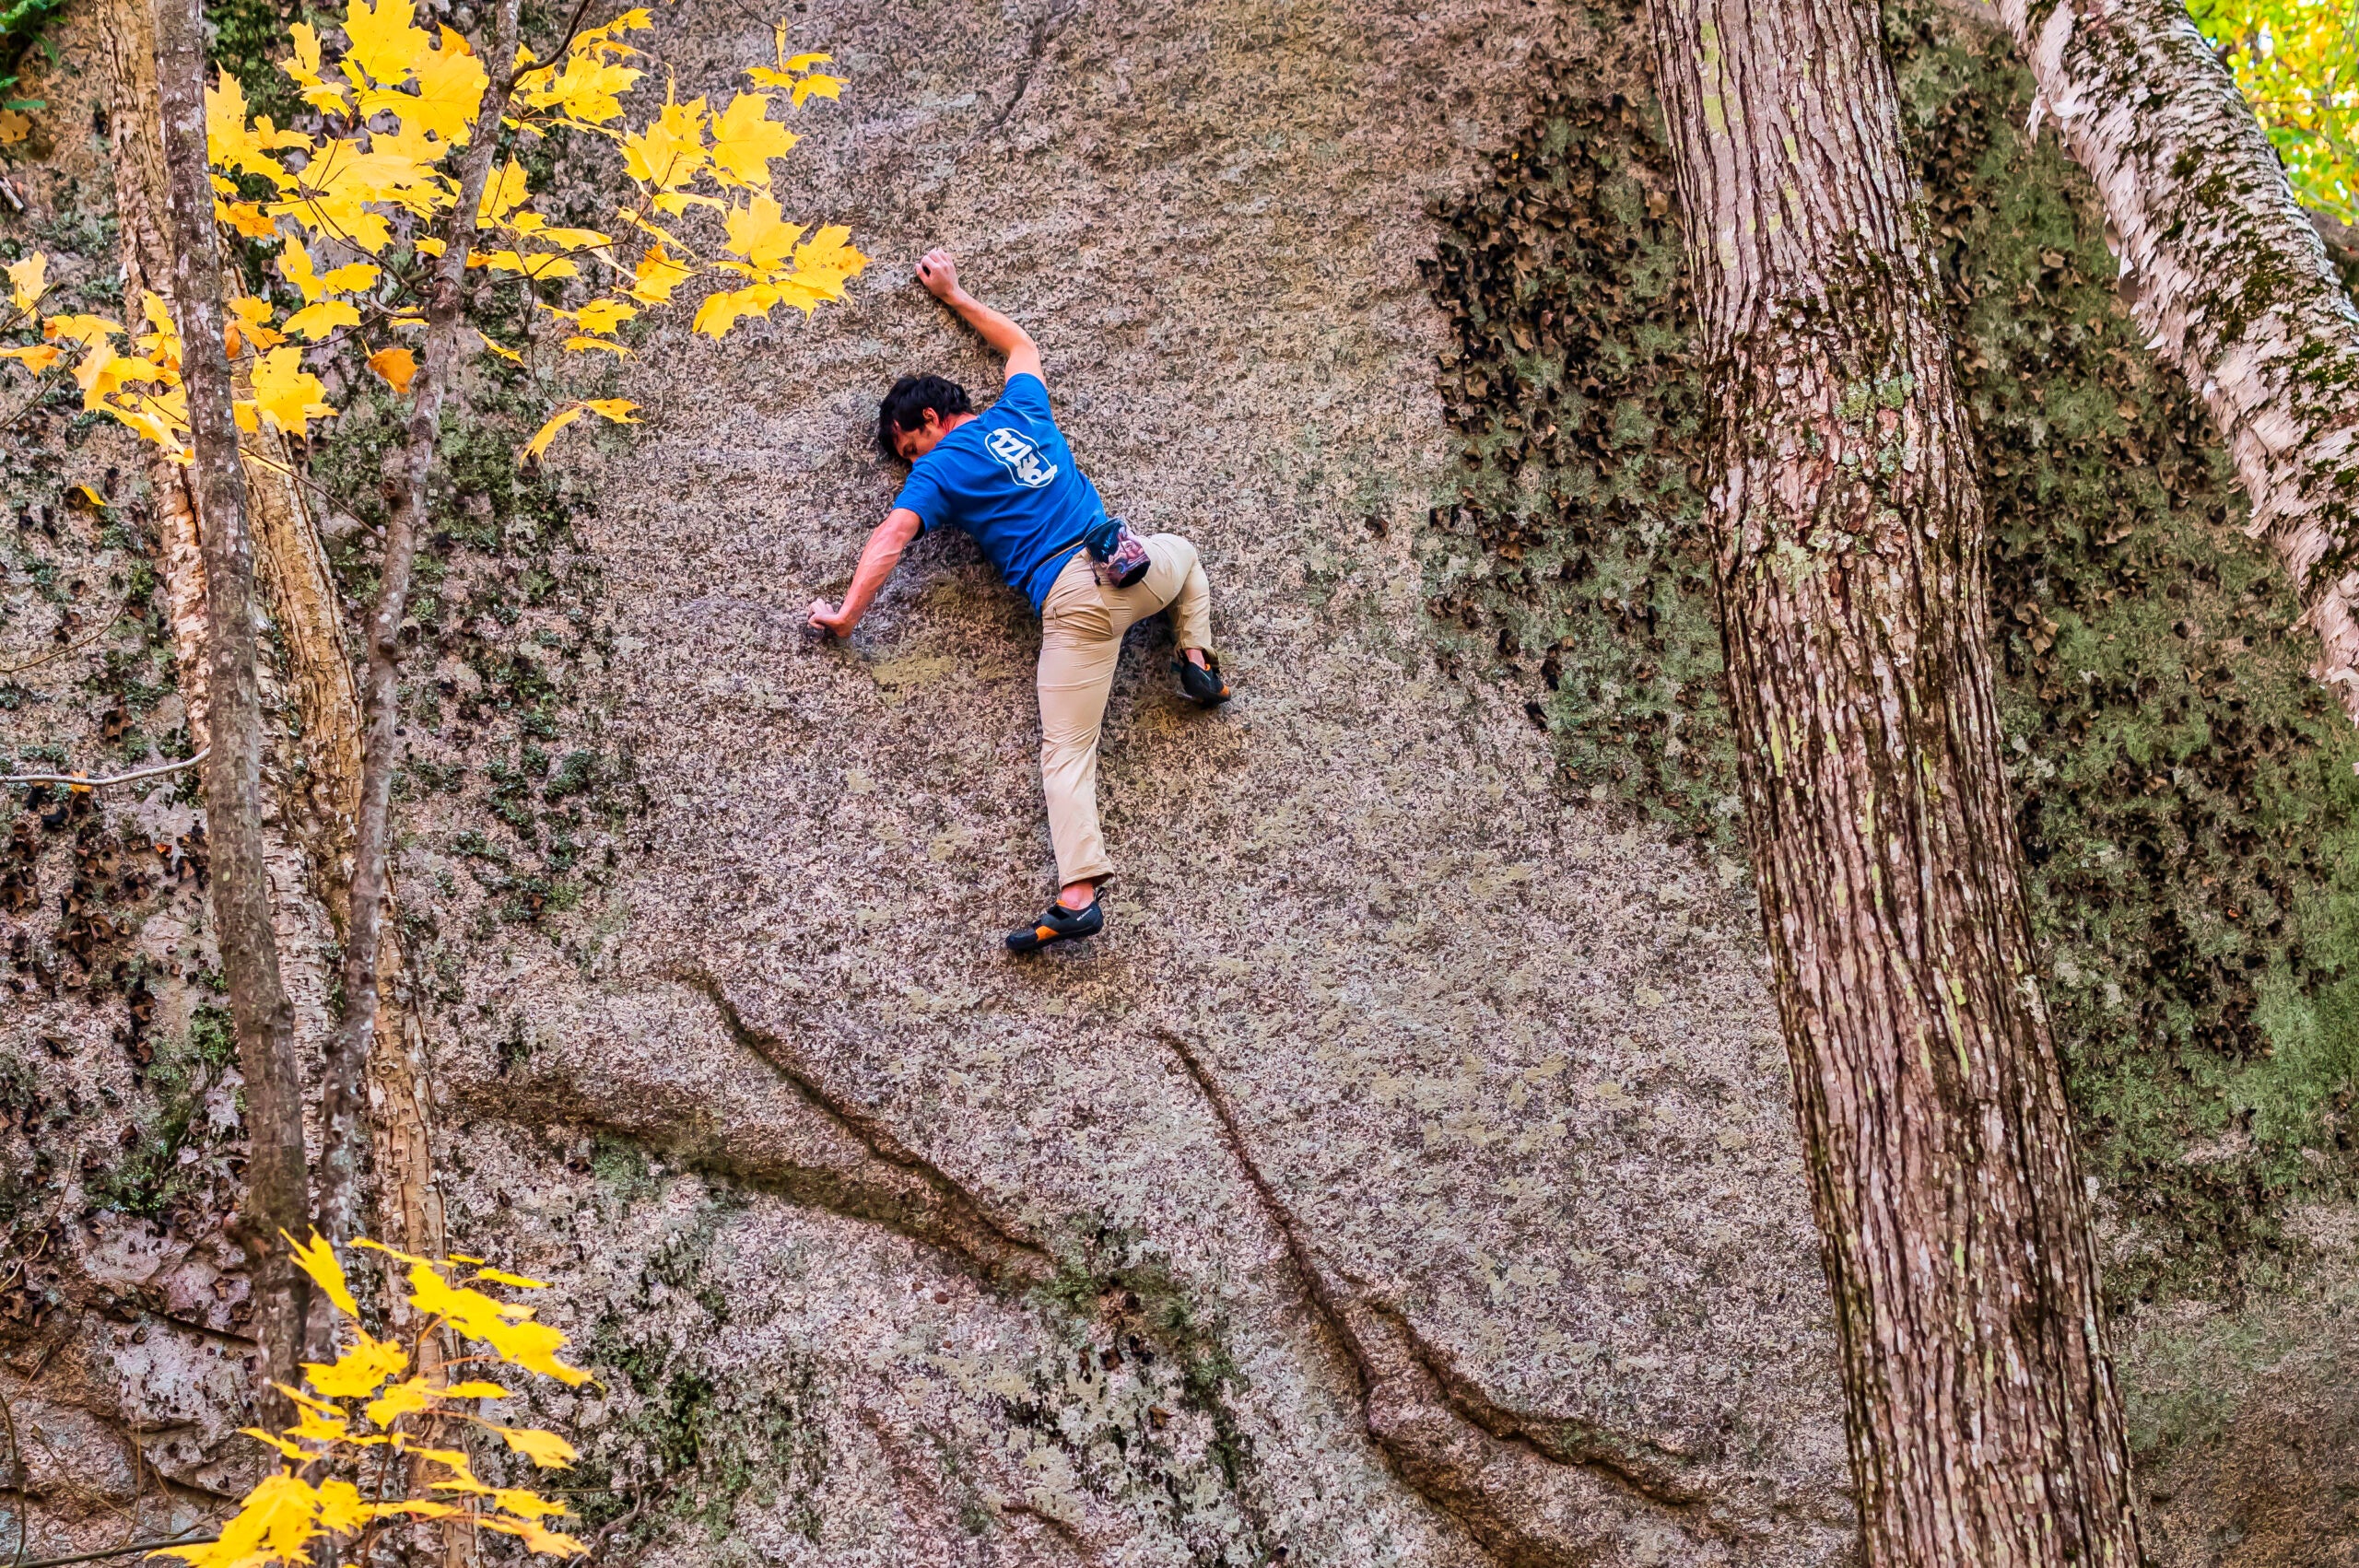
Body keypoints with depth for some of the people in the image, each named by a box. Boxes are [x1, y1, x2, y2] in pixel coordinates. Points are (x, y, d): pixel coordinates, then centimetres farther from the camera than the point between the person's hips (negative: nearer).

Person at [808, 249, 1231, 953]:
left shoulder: (938, 471, 5)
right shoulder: (1022, 411, 19)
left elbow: (890, 539, -8)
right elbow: (1021, 344, 39)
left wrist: (846, 614, -5)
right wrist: (954, 296, 47)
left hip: (1069, 599, -5)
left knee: (1066, 755, -8)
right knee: (1182, 552, 42)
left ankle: (1078, 896, -23)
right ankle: (1197, 658, 21)